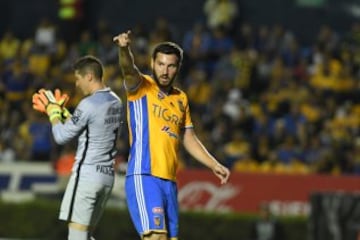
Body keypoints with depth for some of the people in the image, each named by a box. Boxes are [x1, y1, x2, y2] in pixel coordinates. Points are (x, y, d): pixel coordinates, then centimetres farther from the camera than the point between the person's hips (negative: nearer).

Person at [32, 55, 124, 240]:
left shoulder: (89, 104, -16)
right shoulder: (116, 102, 11)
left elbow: (62, 136, -8)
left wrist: (54, 114, 9)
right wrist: (62, 112, 21)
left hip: (87, 174, -9)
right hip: (107, 175, 9)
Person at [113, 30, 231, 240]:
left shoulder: (181, 99, 18)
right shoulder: (142, 87, 0)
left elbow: (189, 139, 25)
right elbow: (129, 69, -22)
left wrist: (214, 165, 15)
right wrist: (125, 50, -44)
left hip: (170, 181, 7)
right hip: (144, 177, -7)